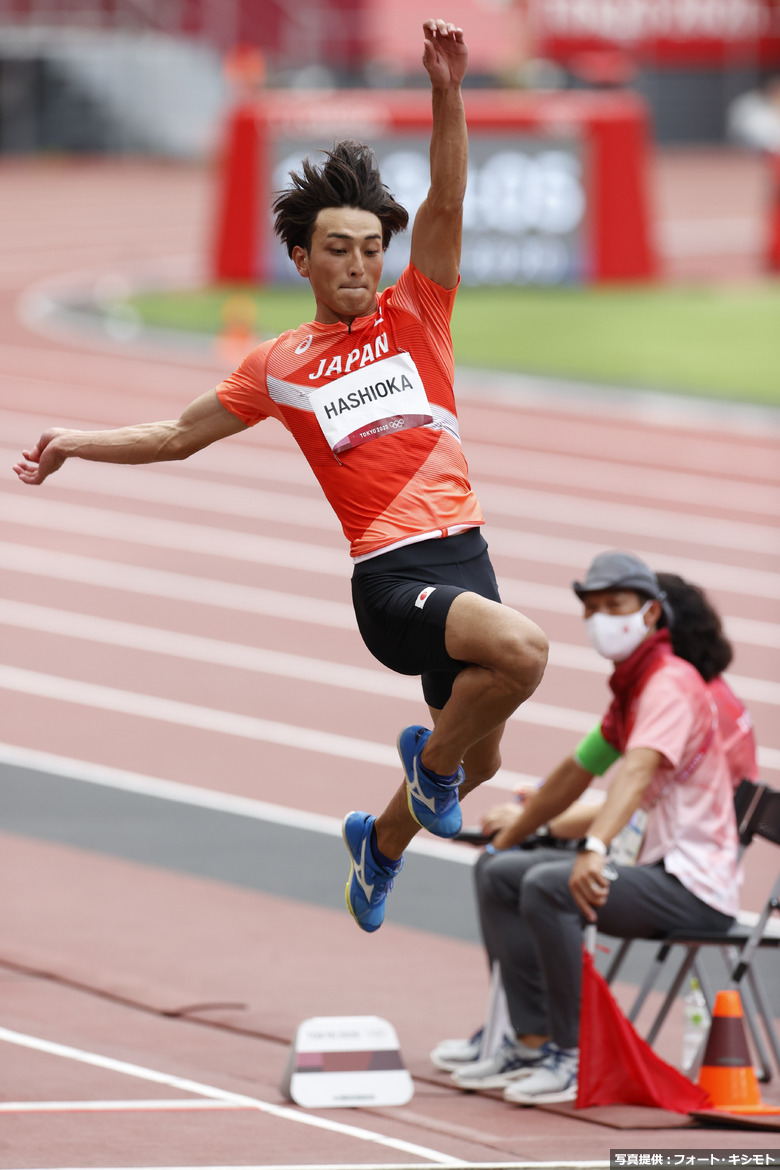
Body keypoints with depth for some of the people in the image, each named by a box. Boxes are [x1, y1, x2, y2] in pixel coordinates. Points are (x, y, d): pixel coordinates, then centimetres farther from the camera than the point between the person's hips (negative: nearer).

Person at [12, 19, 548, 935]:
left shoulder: (415, 315, 10)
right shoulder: (280, 365, 8)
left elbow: (446, 202, -4)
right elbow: (179, 434, 23)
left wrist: (447, 94, -18)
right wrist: (78, 443, 16)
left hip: (464, 551, 4)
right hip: (390, 575, -4)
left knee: (474, 762, 16)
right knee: (520, 649, -33)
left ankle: (381, 841, 47)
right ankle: (433, 761, -6)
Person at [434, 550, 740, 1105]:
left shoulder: (671, 685, -15)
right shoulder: (630, 691, 17)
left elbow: (637, 770, -34)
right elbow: (575, 773, 31)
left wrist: (594, 850, -50)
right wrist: (506, 837, 37)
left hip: (695, 887, -10)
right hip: (657, 869, 10)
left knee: (547, 886, -30)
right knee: (500, 873, 11)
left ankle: (575, 1058, -23)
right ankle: (532, 1043, 1)